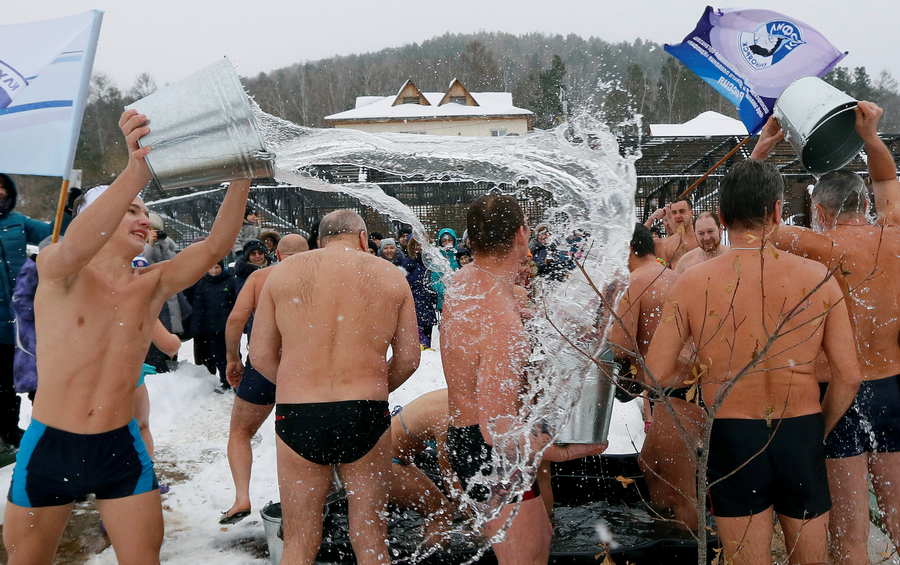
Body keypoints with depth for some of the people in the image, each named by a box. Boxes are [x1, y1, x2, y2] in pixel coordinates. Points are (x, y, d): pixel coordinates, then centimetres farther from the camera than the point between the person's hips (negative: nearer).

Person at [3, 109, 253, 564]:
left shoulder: (152, 285, 1)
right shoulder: (58, 272, -8)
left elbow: (214, 246, -11)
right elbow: (72, 250, -32)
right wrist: (137, 171, -46)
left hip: (120, 448, 2)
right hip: (48, 447, -2)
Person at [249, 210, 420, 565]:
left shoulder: (283, 272, 5)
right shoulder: (390, 276, 4)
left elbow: (260, 356, 6)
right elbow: (408, 358, 5)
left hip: (296, 415, 1)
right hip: (366, 416, 0)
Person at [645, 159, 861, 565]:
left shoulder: (692, 283, -9)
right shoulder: (818, 278, -6)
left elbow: (655, 375, -7)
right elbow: (848, 377, -2)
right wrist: (820, 431, 13)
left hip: (732, 437, -1)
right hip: (801, 434, 1)